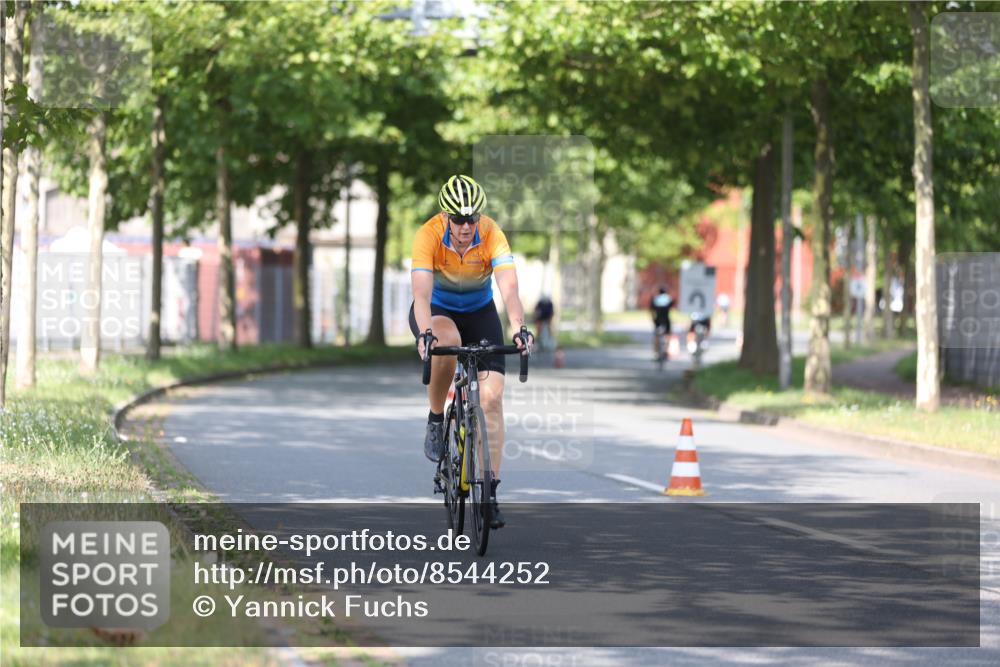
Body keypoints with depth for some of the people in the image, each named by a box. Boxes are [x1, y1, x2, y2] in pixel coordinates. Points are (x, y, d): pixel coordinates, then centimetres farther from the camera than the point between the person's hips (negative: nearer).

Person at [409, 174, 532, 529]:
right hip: (436, 312, -2)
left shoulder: (492, 234, -26)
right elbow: (421, 293, -39)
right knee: (446, 341, -38)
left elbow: (509, 287, -37)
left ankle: (489, 491, -7)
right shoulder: (428, 235, -29)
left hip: (479, 311, 2)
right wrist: (425, 334, -56)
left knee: (492, 396, -13)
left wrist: (519, 328, -54)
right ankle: (436, 419, -14)